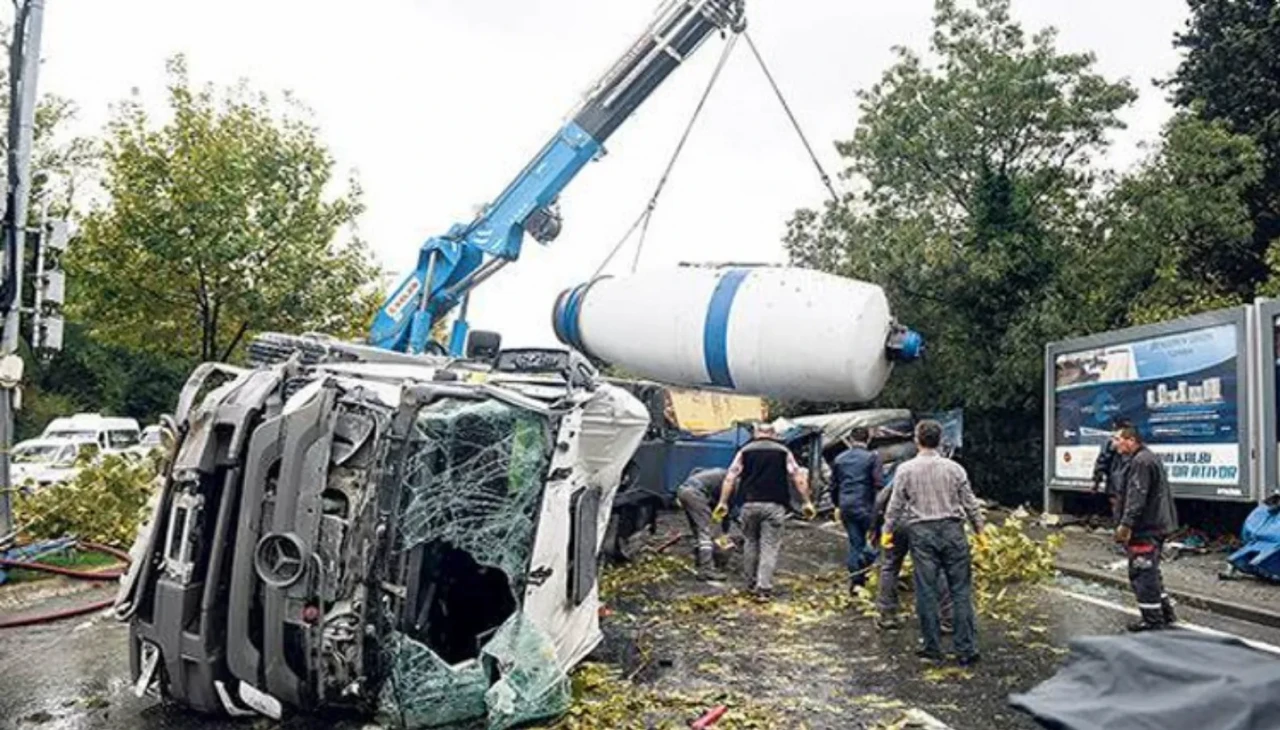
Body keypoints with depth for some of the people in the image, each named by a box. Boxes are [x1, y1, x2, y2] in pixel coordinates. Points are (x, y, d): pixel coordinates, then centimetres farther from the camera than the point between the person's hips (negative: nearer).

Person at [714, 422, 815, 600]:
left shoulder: (745, 451, 10)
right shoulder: (783, 452, 9)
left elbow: (730, 477, 3)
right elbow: (798, 478, 2)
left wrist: (723, 502, 4)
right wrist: (807, 502, 5)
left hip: (750, 504, 1)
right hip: (775, 505, -1)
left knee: (750, 542, 16)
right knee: (770, 547, 1)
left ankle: (751, 583, 25)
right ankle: (764, 588, -4)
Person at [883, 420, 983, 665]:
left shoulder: (905, 470, -2)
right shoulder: (954, 468, 0)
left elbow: (895, 505, 1)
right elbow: (970, 503, 6)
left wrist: (888, 531, 13)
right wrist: (979, 530, 17)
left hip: (921, 533, 0)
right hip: (952, 530, 1)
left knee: (926, 591, 6)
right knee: (960, 590, 6)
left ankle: (932, 648, 12)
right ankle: (966, 649, 8)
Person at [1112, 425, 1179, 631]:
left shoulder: (1140, 462, -16)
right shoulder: (1150, 458, 18)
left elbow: (1137, 497, -24)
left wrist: (1126, 524, -24)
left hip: (1145, 529, -11)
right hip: (1157, 525, 11)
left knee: (1142, 574, -5)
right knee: (1150, 572, 20)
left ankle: (1152, 620, 1)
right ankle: (1166, 613, 26)